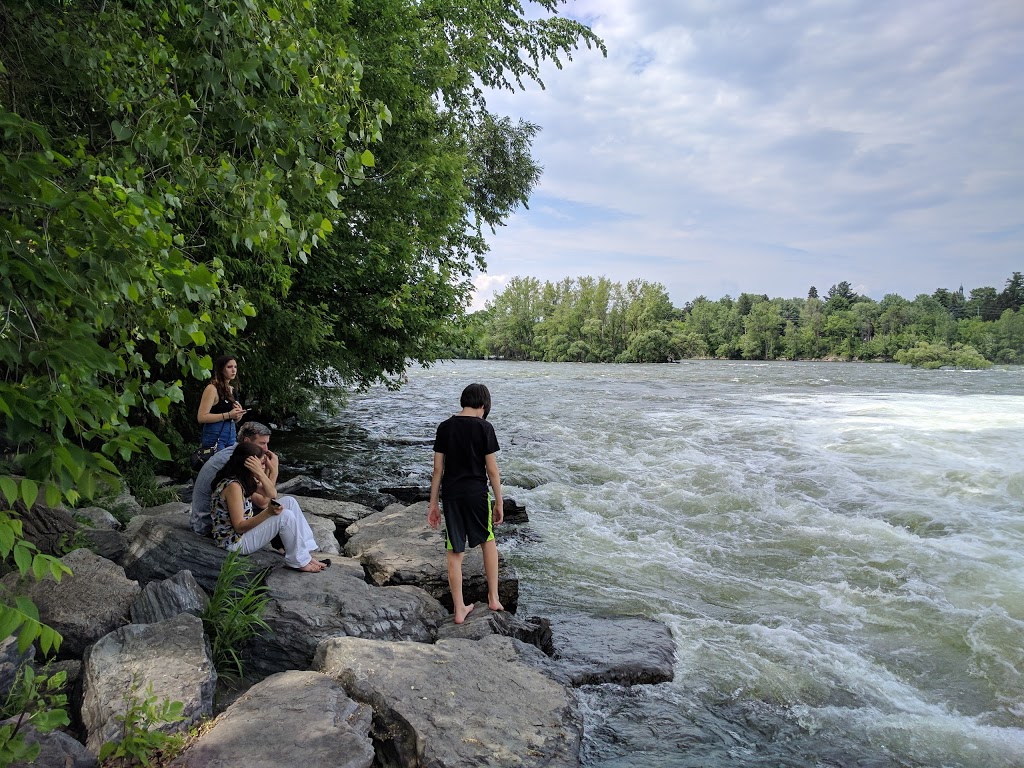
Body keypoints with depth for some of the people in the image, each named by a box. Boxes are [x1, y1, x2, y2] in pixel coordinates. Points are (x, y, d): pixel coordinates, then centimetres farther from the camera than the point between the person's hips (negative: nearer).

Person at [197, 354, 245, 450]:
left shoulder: (232, 389, 13)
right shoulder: (212, 388, -9)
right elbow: (201, 417, -17)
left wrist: (238, 414, 0)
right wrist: (228, 415, -19)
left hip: (231, 435, 7)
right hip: (215, 436, -7)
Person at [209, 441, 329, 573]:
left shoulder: (246, 479, 5)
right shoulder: (233, 486, -25)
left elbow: (272, 494, 2)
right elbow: (239, 526, -25)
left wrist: (260, 473, -13)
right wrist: (268, 512, -36)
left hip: (245, 528, 10)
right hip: (234, 542, -10)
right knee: (286, 516, -23)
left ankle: (307, 554, 1)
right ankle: (298, 561, -5)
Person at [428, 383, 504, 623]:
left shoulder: (445, 427, 2)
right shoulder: (484, 427, -8)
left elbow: (438, 468, 3)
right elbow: (492, 470, -7)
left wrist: (433, 504, 9)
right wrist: (499, 503, 2)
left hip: (450, 495, 3)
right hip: (476, 494, -2)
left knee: (455, 553, 9)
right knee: (488, 541, 21)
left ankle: (459, 610, 17)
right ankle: (493, 598, 23)